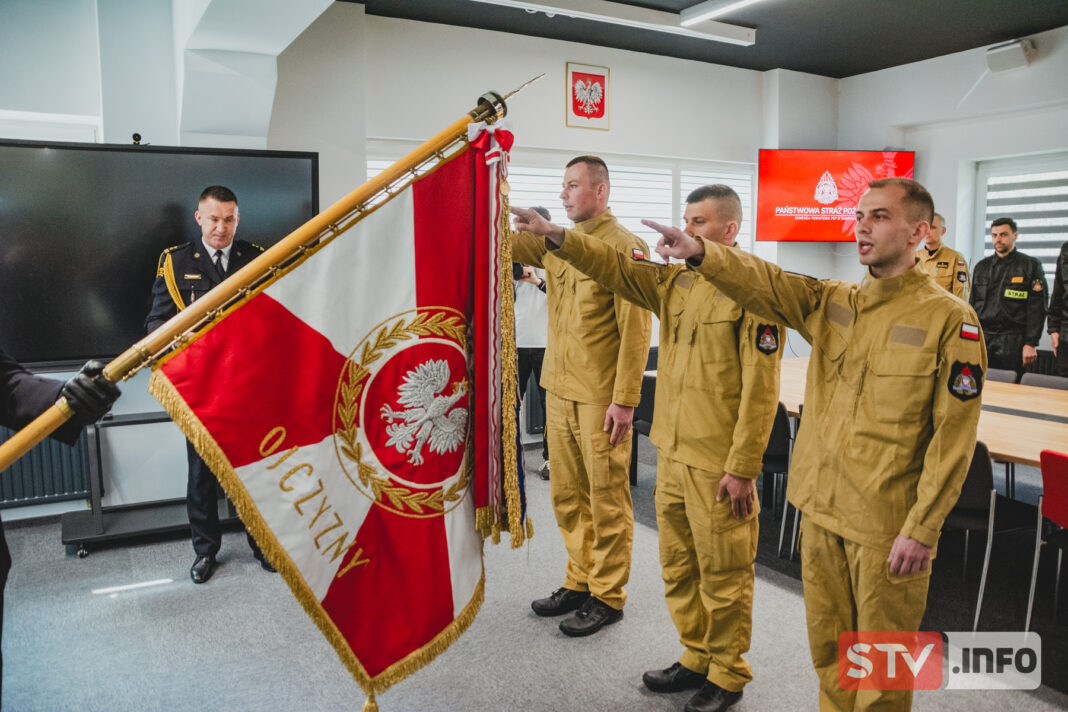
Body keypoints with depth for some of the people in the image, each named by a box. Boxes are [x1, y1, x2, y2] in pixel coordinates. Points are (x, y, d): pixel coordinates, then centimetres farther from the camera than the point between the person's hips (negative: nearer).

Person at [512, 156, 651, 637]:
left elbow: (635, 331, -14)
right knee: (567, 494, 16)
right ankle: (579, 581, 31)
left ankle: (607, 596, 19)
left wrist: (625, 400, -17)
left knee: (607, 498, 5)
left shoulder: (625, 248, -11)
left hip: (601, 397, -7)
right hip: (559, 391, 7)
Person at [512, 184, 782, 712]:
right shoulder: (674, 281, 9)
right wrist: (555, 236, -13)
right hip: (671, 452, 7)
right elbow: (614, 267, 2)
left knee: (723, 574, 8)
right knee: (679, 568, 19)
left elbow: (760, 390, -16)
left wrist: (742, 468, -16)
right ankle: (697, 658, 38)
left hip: (718, 463, -7)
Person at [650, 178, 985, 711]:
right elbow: (762, 282, -9)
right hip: (819, 507, 5)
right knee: (826, 645, 21)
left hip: (886, 522, -5)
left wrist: (922, 530, -13)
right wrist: (700, 253, -29)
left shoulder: (950, 320, -10)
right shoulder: (830, 302, 6)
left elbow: (953, 437, -12)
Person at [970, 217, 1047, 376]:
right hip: (982, 337, 3)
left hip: (1012, 340, -3)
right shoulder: (981, 266, 15)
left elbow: (1037, 308, -3)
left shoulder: (1030, 265, 3)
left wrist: (1031, 343, -10)